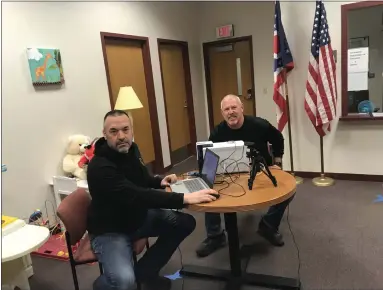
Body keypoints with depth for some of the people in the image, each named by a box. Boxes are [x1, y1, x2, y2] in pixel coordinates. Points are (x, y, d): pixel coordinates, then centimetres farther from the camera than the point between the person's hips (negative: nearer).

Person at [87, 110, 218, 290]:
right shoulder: (100, 167, -29)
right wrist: (185, 198, -45)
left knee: (185, 222, -1)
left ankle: (144, 271, 12)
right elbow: (137, 195, -41)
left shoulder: (131, 149, -3)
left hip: (138, 216, 8)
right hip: (110, 230, -8)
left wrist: (160, 181, -6)